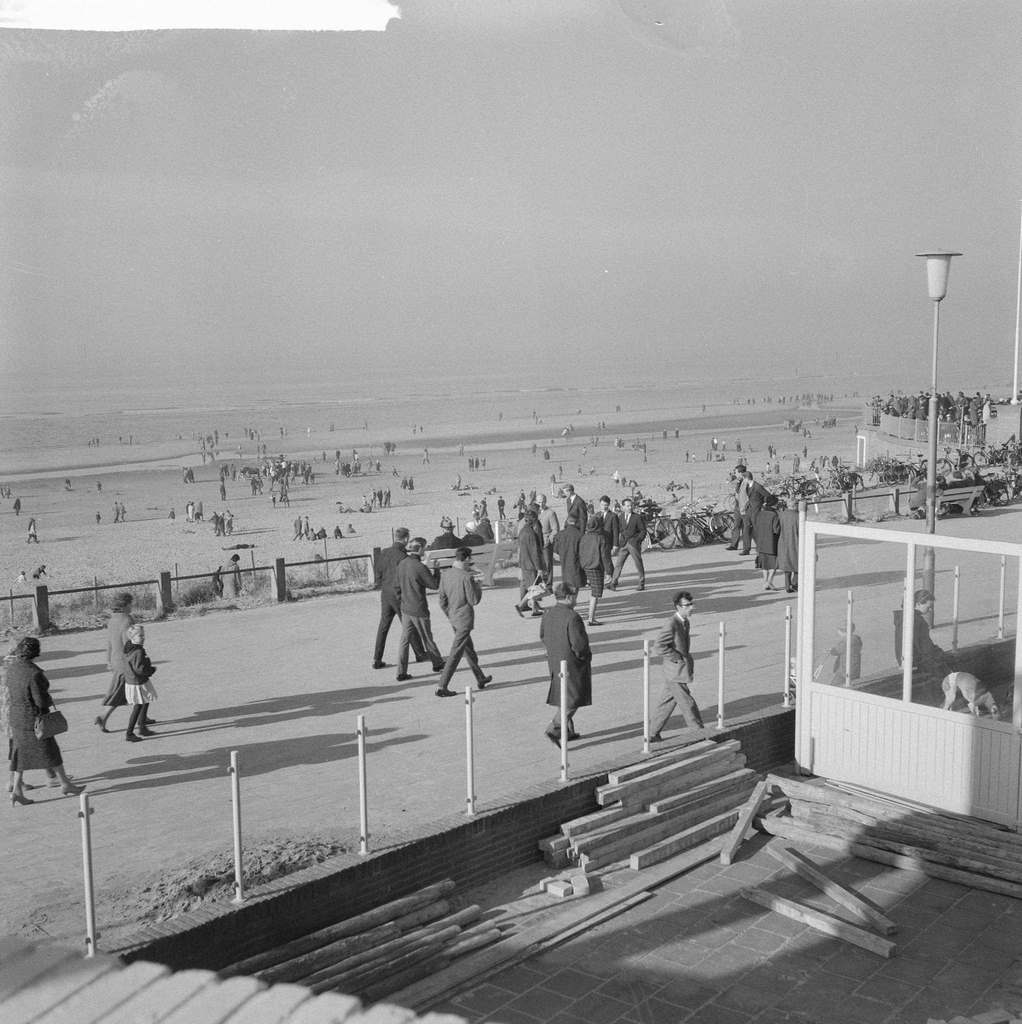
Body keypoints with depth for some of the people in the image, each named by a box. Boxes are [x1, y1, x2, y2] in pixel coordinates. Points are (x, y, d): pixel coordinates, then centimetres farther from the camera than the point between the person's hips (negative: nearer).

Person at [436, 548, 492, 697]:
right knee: (455, 653, -3)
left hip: (453, 619, 8)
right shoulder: (466, 577, -20)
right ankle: (442, 687, -3)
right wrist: (477, 585, -1)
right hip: (465, 619, -8)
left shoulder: (445, 575, 1)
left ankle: (481, 679, 36)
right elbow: (474, 600, -16)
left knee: (469, 650, 21)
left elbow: (442, 601, 7)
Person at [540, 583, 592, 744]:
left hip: (554, 662, 8)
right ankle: (554, 730, -6)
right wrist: (582, 654, -5)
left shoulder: (547, 614, 1)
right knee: (572, 700, 2)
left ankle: (568, 731, 27)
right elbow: (579, 643, -24)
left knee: (562, 697, 19)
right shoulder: (572, 616, -23)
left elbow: (543, 636, 11)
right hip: (572, 664, -8)